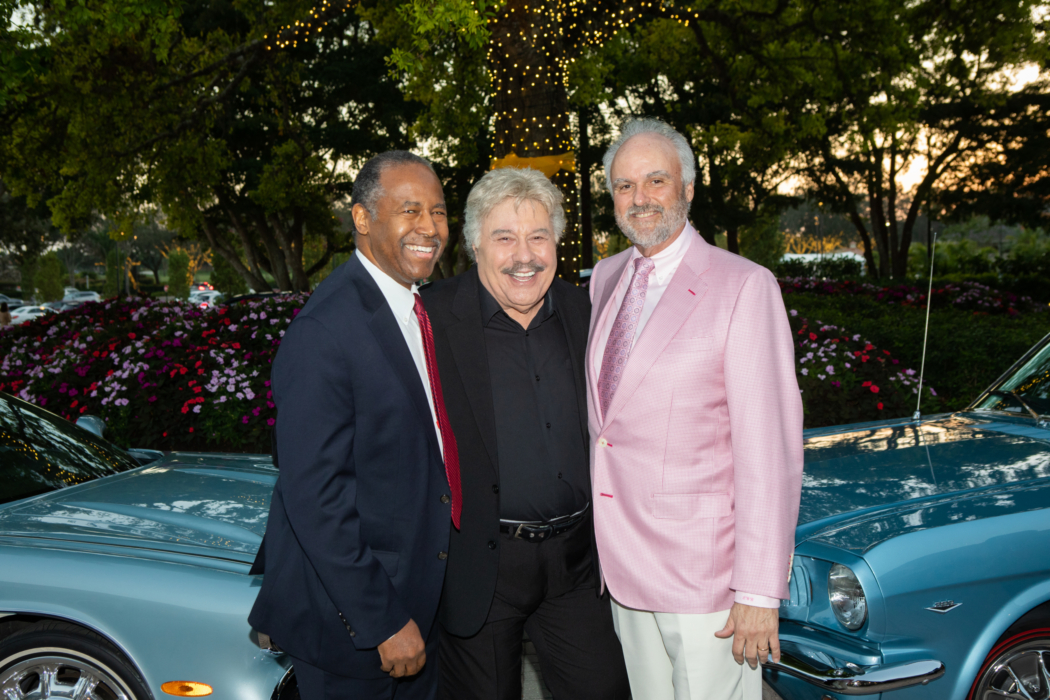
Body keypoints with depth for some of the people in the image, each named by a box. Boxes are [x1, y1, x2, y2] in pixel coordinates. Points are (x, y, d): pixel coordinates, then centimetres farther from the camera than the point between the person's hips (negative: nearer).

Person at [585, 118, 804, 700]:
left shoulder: (744, 286, -12)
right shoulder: (606, 278, 10)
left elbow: (770, 447, -16)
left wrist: (759, 592, -19)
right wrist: (604, 543, 13)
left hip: (704, 567, -6)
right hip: (621, 559, 6)